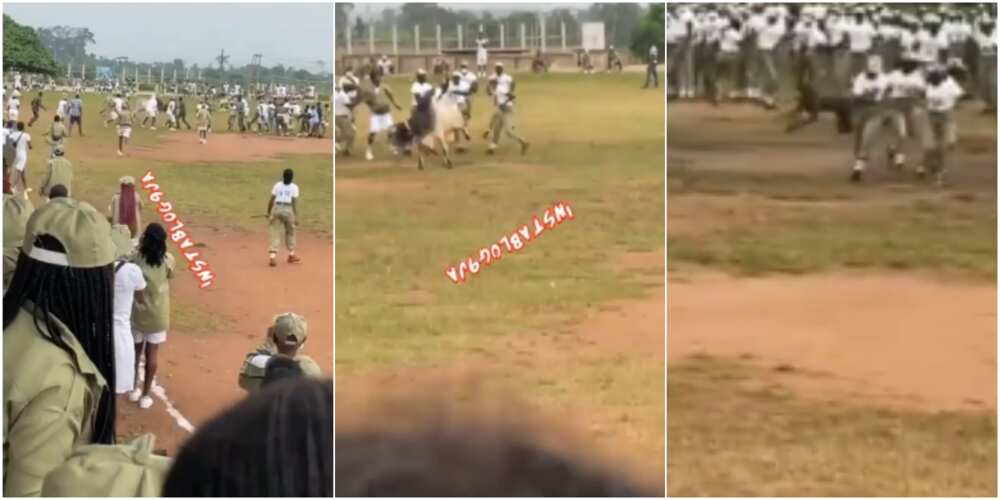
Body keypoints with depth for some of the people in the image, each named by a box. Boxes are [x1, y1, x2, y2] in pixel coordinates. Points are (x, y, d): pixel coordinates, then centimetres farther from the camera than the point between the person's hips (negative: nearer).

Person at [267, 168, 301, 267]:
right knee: (290, 232, 18)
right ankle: (291, 255, 27)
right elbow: (295, 203, -7)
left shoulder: (277, 185, 7)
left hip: (276, 209, 2)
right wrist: (296, 217, -8)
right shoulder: (294, 187, 0)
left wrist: (268, 213, 15)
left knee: (276, 233, 0)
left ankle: (273, 257, -15)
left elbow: (271, 200, 4)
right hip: (288, 210, -2)